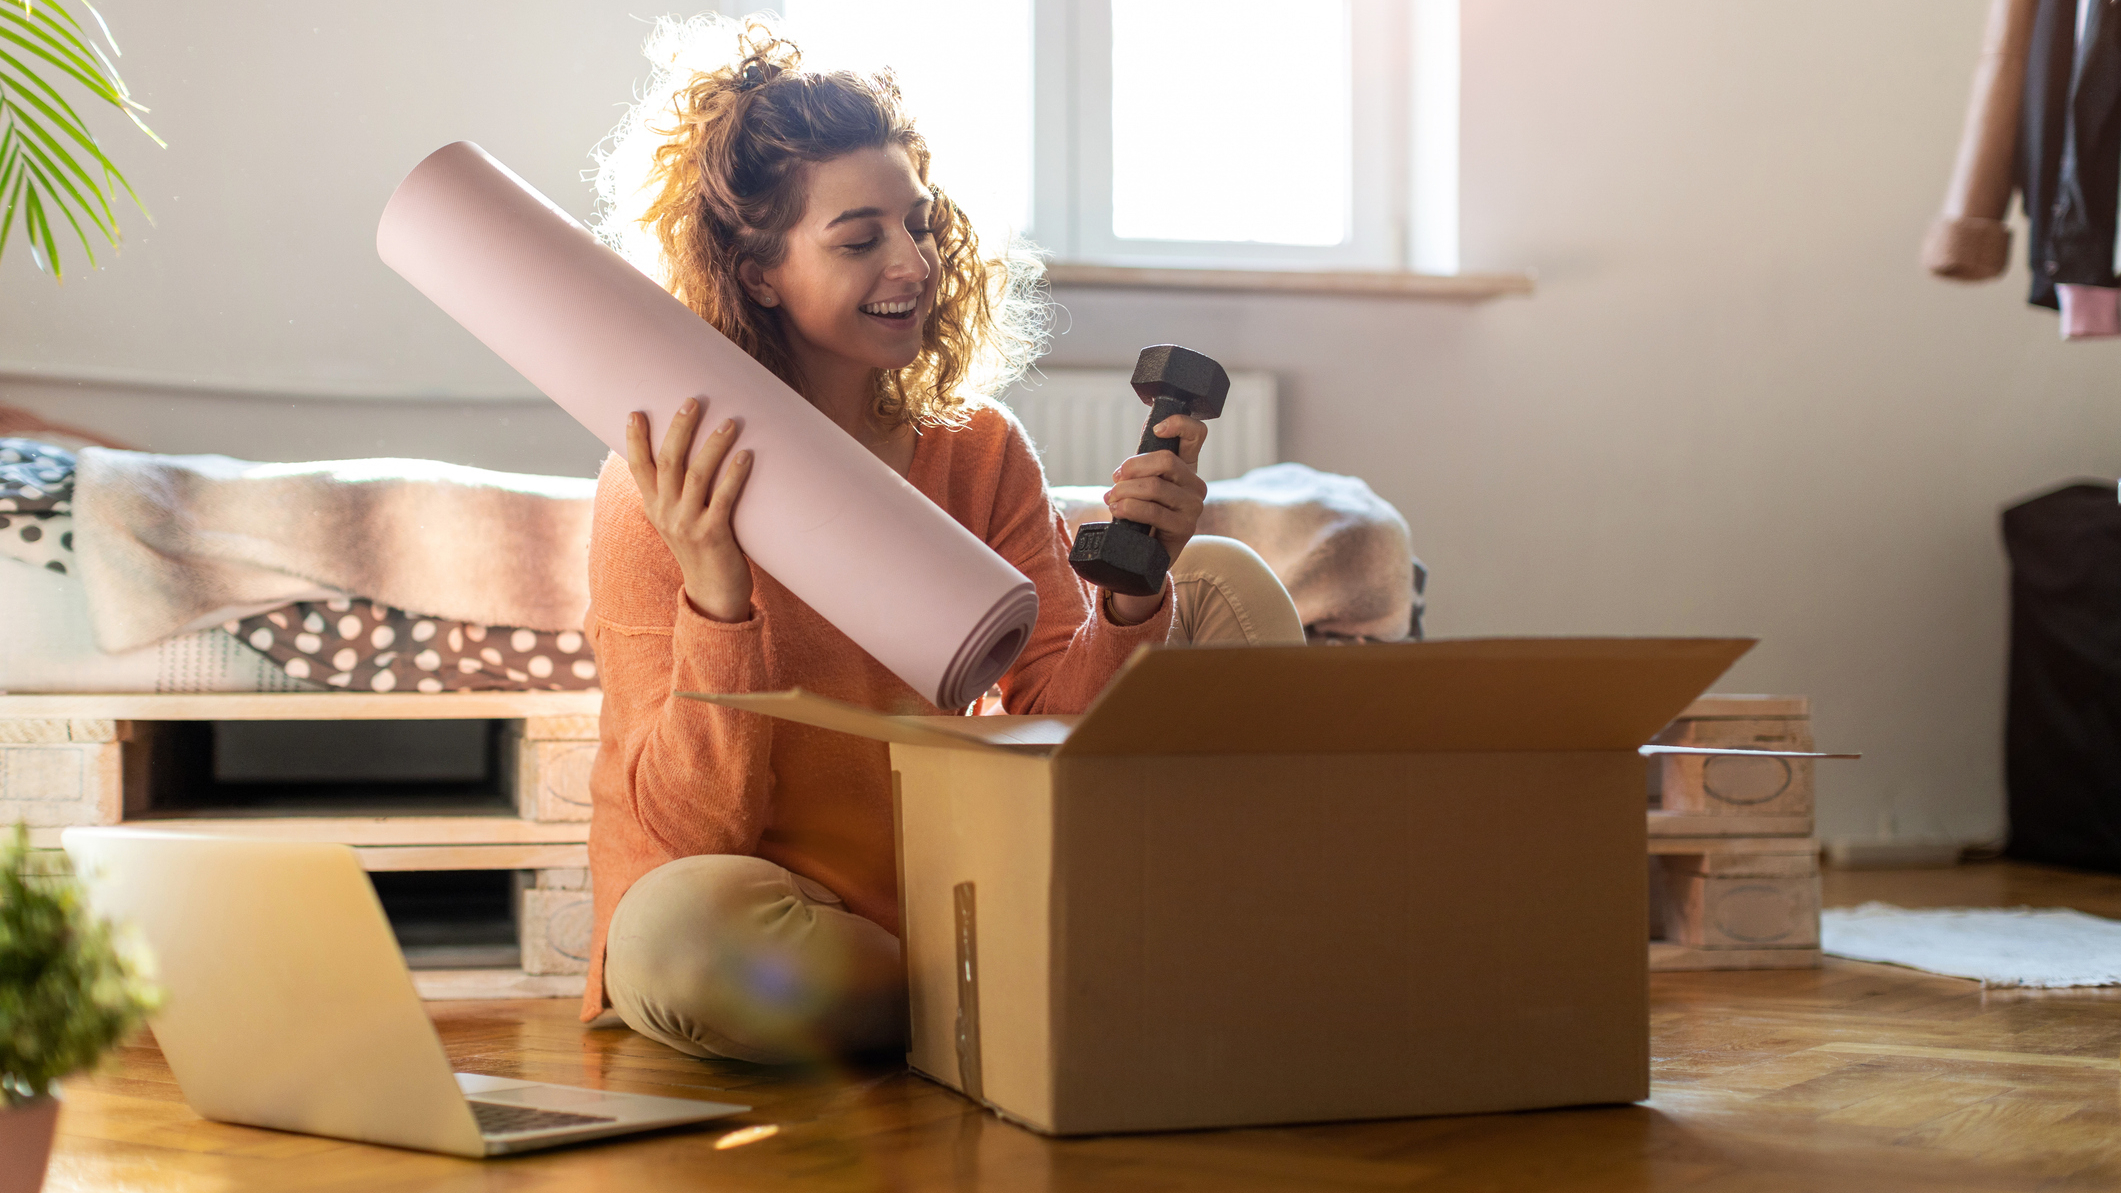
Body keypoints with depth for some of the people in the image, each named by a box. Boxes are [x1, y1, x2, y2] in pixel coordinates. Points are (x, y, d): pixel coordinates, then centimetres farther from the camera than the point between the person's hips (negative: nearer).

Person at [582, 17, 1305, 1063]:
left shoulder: (980, 451, -1)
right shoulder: (664, 493, -16)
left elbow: (1060, 723, -6)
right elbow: (693, 833, -20)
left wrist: (1130, 595, -26)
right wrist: (717, 596, -35)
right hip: (779, 921, -4)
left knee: (1222, 583, -2)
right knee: (680, 930, -42)